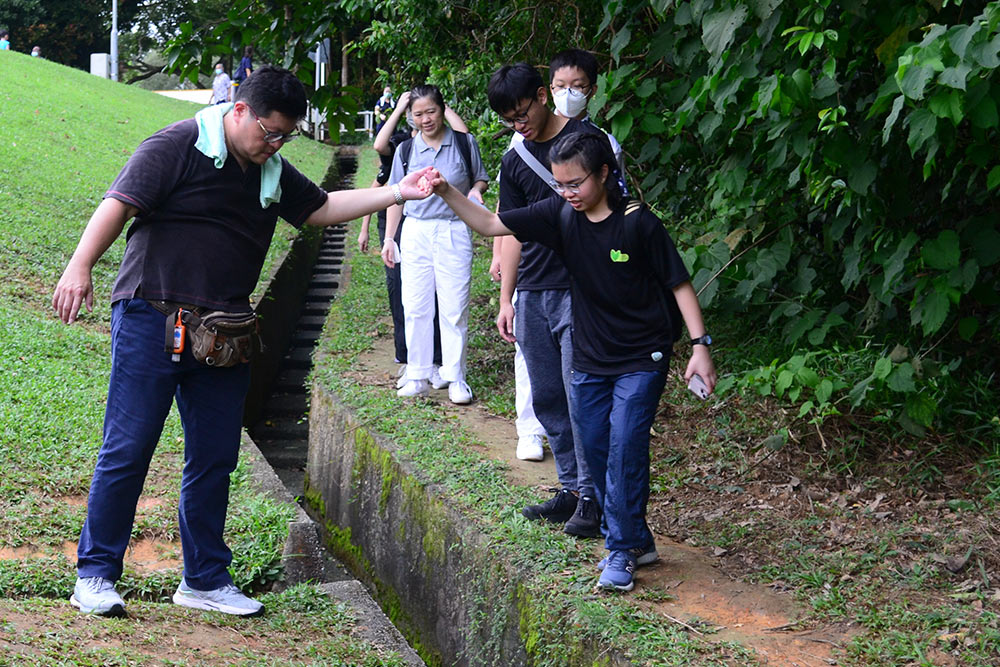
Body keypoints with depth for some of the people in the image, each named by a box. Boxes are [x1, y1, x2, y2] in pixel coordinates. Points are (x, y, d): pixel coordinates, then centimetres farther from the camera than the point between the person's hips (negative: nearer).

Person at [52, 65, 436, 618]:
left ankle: (205, 579, 20)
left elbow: (321, 208, 24)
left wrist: (397, 194, 14)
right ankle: (94, 575, 5)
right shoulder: (177, 147, -7)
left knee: (214, 458, 9)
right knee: (128, 449, -4)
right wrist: (80, 267, -26)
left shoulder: (272, 172, 16)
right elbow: (119, 204, -14)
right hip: (152, 320, -7)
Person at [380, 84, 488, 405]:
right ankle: (418, 376, 13)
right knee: (415, 308, 2)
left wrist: (476, 190, -10)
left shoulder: (464, 143, 2)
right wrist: (389, 238, 8)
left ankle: (455, 377, 7)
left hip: (454, 233, -2)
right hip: (415, 234, 2)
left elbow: (480, 178, 14)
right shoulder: (405, 150, 7)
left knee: (454, 308, -3)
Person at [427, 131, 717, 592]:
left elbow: (678, 283, -11)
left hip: (642, 359, -5)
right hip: (590, 359, 5)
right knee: (595, 450, 8)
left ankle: (621, 550, 0)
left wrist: (700, 345, -17)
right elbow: (491, 225, -2)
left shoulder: (638, 223, -16)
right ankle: (636, 541, 23)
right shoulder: (560, 215, -4)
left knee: (625, 448, -11)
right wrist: (448, 194, -17)